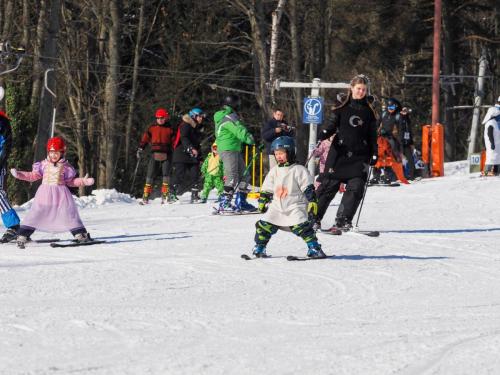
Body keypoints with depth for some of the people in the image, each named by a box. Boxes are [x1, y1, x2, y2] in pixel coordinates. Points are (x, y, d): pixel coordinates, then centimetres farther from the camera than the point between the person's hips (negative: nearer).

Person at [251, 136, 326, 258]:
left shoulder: (299, 170, -5)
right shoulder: (274, 171, 12)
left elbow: (309, 189, -8)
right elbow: (266, 190, 20)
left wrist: (312, 203, -15)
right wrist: (262, 202, 14)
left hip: (295, 206, -5)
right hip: (277, 207, 5)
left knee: (302, 227, -22)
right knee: (264, 225, -5)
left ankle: (314, 247, -14)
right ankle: (259, 247, 11)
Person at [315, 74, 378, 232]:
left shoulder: (369, 112, 12)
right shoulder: (341, 109, 5)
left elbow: (372, 135, 16)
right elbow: (331, 126, 0)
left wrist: (374, 154, 9)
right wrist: (323, 134, -21)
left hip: (359, 156, 2)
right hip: (339, 153, -2)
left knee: (356, 188, -11)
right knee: (328, 186, -4)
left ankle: (343, 221, -8)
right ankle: (314, 218, 4)